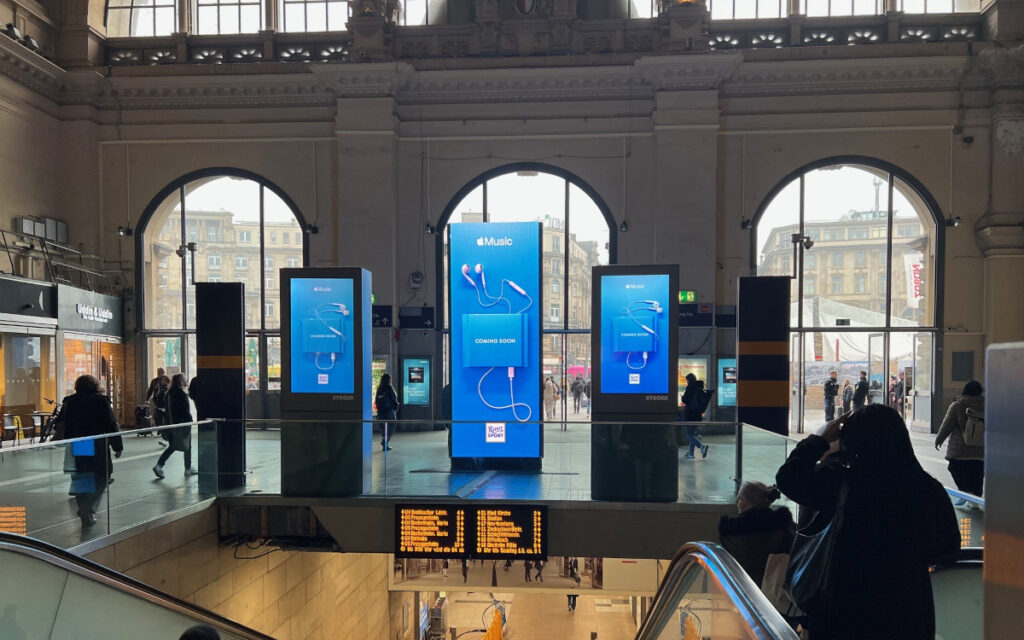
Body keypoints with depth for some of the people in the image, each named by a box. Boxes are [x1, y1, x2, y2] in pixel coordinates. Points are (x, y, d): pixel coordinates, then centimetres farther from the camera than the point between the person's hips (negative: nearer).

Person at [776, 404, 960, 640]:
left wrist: (819, 439, 1)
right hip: (910, 612, 3)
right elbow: (948, 551, 2)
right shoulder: (930, 490, -13)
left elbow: (788, 476, -9)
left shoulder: (842, 485, -23)